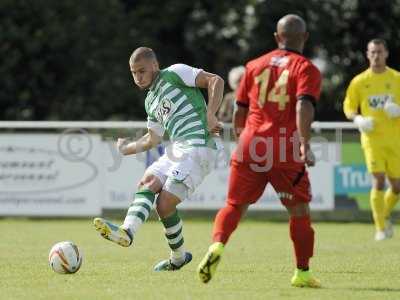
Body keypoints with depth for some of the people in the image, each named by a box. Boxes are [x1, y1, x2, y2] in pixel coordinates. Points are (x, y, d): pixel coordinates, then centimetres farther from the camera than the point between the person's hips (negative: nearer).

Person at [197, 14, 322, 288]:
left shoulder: (255, 65, 14)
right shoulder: (307, 70, 1)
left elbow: (240, 112, 18)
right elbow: (304, 106, -17)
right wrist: (305, 144, -25)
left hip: (250, 145, 3)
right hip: (286, 152, -3)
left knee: (235, 205, 11)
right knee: (300, 211, 10)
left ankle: (217, 245, -16)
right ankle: (302, 273, 13)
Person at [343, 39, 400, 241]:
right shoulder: (359, 81, 4)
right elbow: (348, 106, 10)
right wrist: (358, 119, -10)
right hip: (372, 139, -2)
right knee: (378, 181, -14)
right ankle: (381, 228, -6)